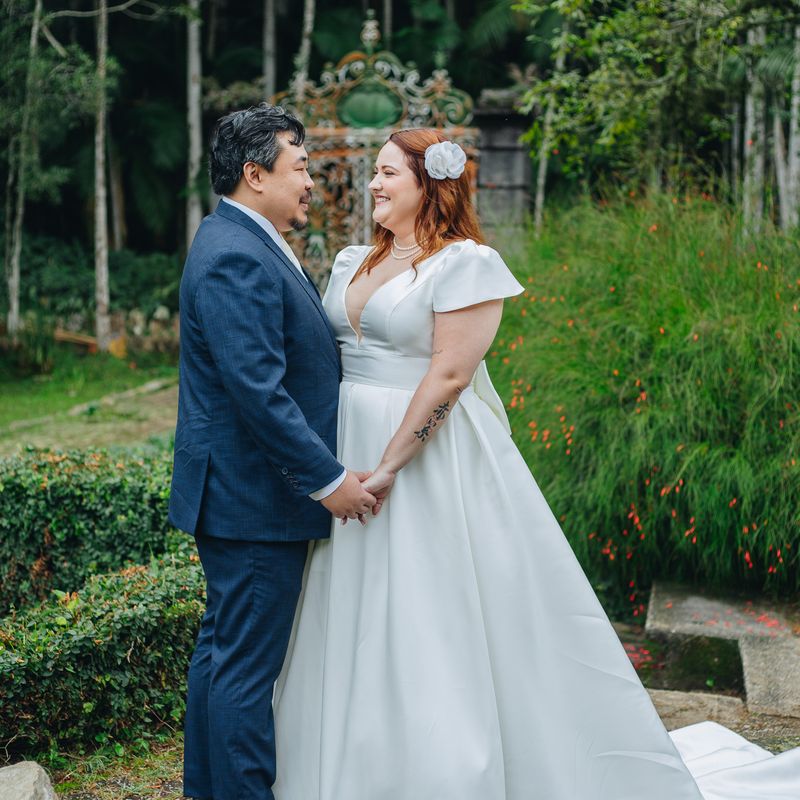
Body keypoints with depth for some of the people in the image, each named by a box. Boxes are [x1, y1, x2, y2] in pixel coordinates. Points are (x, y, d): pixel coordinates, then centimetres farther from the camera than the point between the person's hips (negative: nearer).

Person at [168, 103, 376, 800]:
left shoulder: (249, 246, 14)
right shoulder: (237, 259, -21)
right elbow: (259, 392, -26)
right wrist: (328, 480, -21)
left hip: (236, 494, 11)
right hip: (256, 501, -11)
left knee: (223, 650, 20)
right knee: (247, 665, -1)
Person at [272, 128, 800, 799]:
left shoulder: (466, 264, -10)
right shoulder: (353, 262, 13)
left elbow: (449, 374, -17)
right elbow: (330, 358, 14)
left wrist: (388, 465, -20)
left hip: (432, 456, -7)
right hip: (348, 450, 8)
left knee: (437, 619, -2)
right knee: (356, 627, 12)